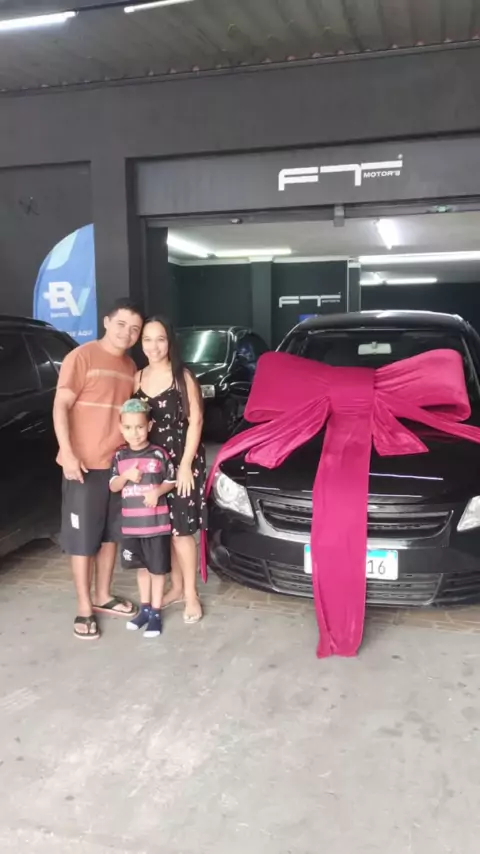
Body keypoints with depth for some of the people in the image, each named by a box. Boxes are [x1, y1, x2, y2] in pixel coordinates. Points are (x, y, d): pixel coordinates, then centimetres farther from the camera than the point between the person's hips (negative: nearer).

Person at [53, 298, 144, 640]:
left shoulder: (131, 367, 11)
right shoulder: (82, 357, -8)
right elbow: (61, 406, -12)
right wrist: (67, 453, -21)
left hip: (119, 464, 6)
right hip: (84, 464, -6)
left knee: (110, 534, 15)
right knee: (83, 538, 2)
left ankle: (104, 596, 30)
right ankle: (84, 608, 14)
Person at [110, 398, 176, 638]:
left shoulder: (159, 454, -7)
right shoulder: (120, 457, 3)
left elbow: (171, 481, 0)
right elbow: (113, 487, 4)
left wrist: (157, 492, -18)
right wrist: (126, 476, -14)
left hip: (157, 523, -4)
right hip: (131, 524, 4)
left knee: (158, 569, 5)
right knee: (141, 567, 17)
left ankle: (155, 613, 16)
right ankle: (144, 608, 31)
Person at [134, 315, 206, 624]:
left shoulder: (183, 376, -8)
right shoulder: (138, 377, 6)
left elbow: (195, 421, -9)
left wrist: (185, 465, -13)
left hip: (181, 461, -5)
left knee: (181, 529, -2)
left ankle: (191, 593, 11)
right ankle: (177, 586, 25)